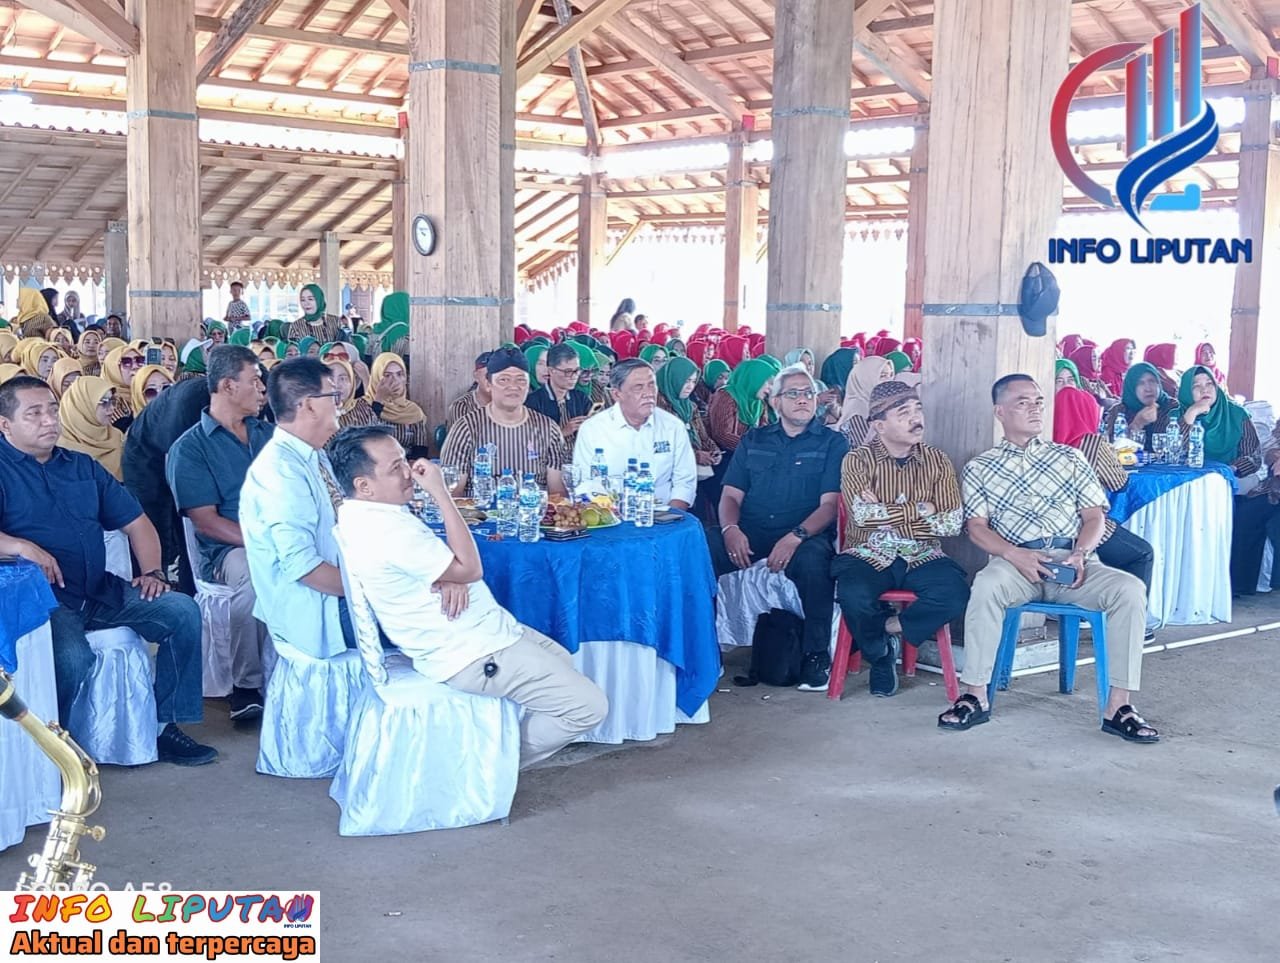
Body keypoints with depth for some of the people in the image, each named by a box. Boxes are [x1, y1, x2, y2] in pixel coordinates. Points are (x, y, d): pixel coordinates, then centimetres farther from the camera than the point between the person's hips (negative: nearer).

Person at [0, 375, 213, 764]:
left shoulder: (83, 467, 19)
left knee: (182, 611, -12)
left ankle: (166, 727, -3)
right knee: (72, 657, -35)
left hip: (101, 593, 6)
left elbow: (136, 522, 19)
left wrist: (152, 572, 4)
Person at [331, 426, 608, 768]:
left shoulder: (360, 513, 4)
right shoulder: (388, 530, -29)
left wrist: (452, 578, -11)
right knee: (589, 707, -7)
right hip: (470, 655, -11)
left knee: (562, 660, 26)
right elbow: (470, 568, -20)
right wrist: (440, 492, -19)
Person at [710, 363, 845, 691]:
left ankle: (817, 655, -19)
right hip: (749, 533, 3)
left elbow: (829, 504, -2)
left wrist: (797, 536, -21)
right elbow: (731, 495, 12)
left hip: (804, 535, -3)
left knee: (813, 560, -38)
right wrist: (730, 529, -11)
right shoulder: (753, 440, 19)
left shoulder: (832, 443, 9)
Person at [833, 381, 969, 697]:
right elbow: (863, 514, -17)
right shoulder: (858, 460, -1)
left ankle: (888, 628, -2)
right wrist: (918, 510, -8)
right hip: (869, 556, -2)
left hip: (921, 558, 2)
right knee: (853, 595, -34)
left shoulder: (937, 461, 7)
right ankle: (881, 655, -1)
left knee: (955, 592, -28)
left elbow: (952, 523, -4)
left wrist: (890, 517, -11)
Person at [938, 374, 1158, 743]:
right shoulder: (979, 468, 14)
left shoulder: (1069, 458, 20)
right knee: (986, 585, -37)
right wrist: (1014, 555, -16)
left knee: (1130, 589, -26)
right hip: (1016, 560, -2)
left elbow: (1095, 516, 13)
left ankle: (1118, 705, -24)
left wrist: (1081, 553, -8)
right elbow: (976, 527, 4)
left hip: (1073, 560, 2)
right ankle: (975, 695, -27)